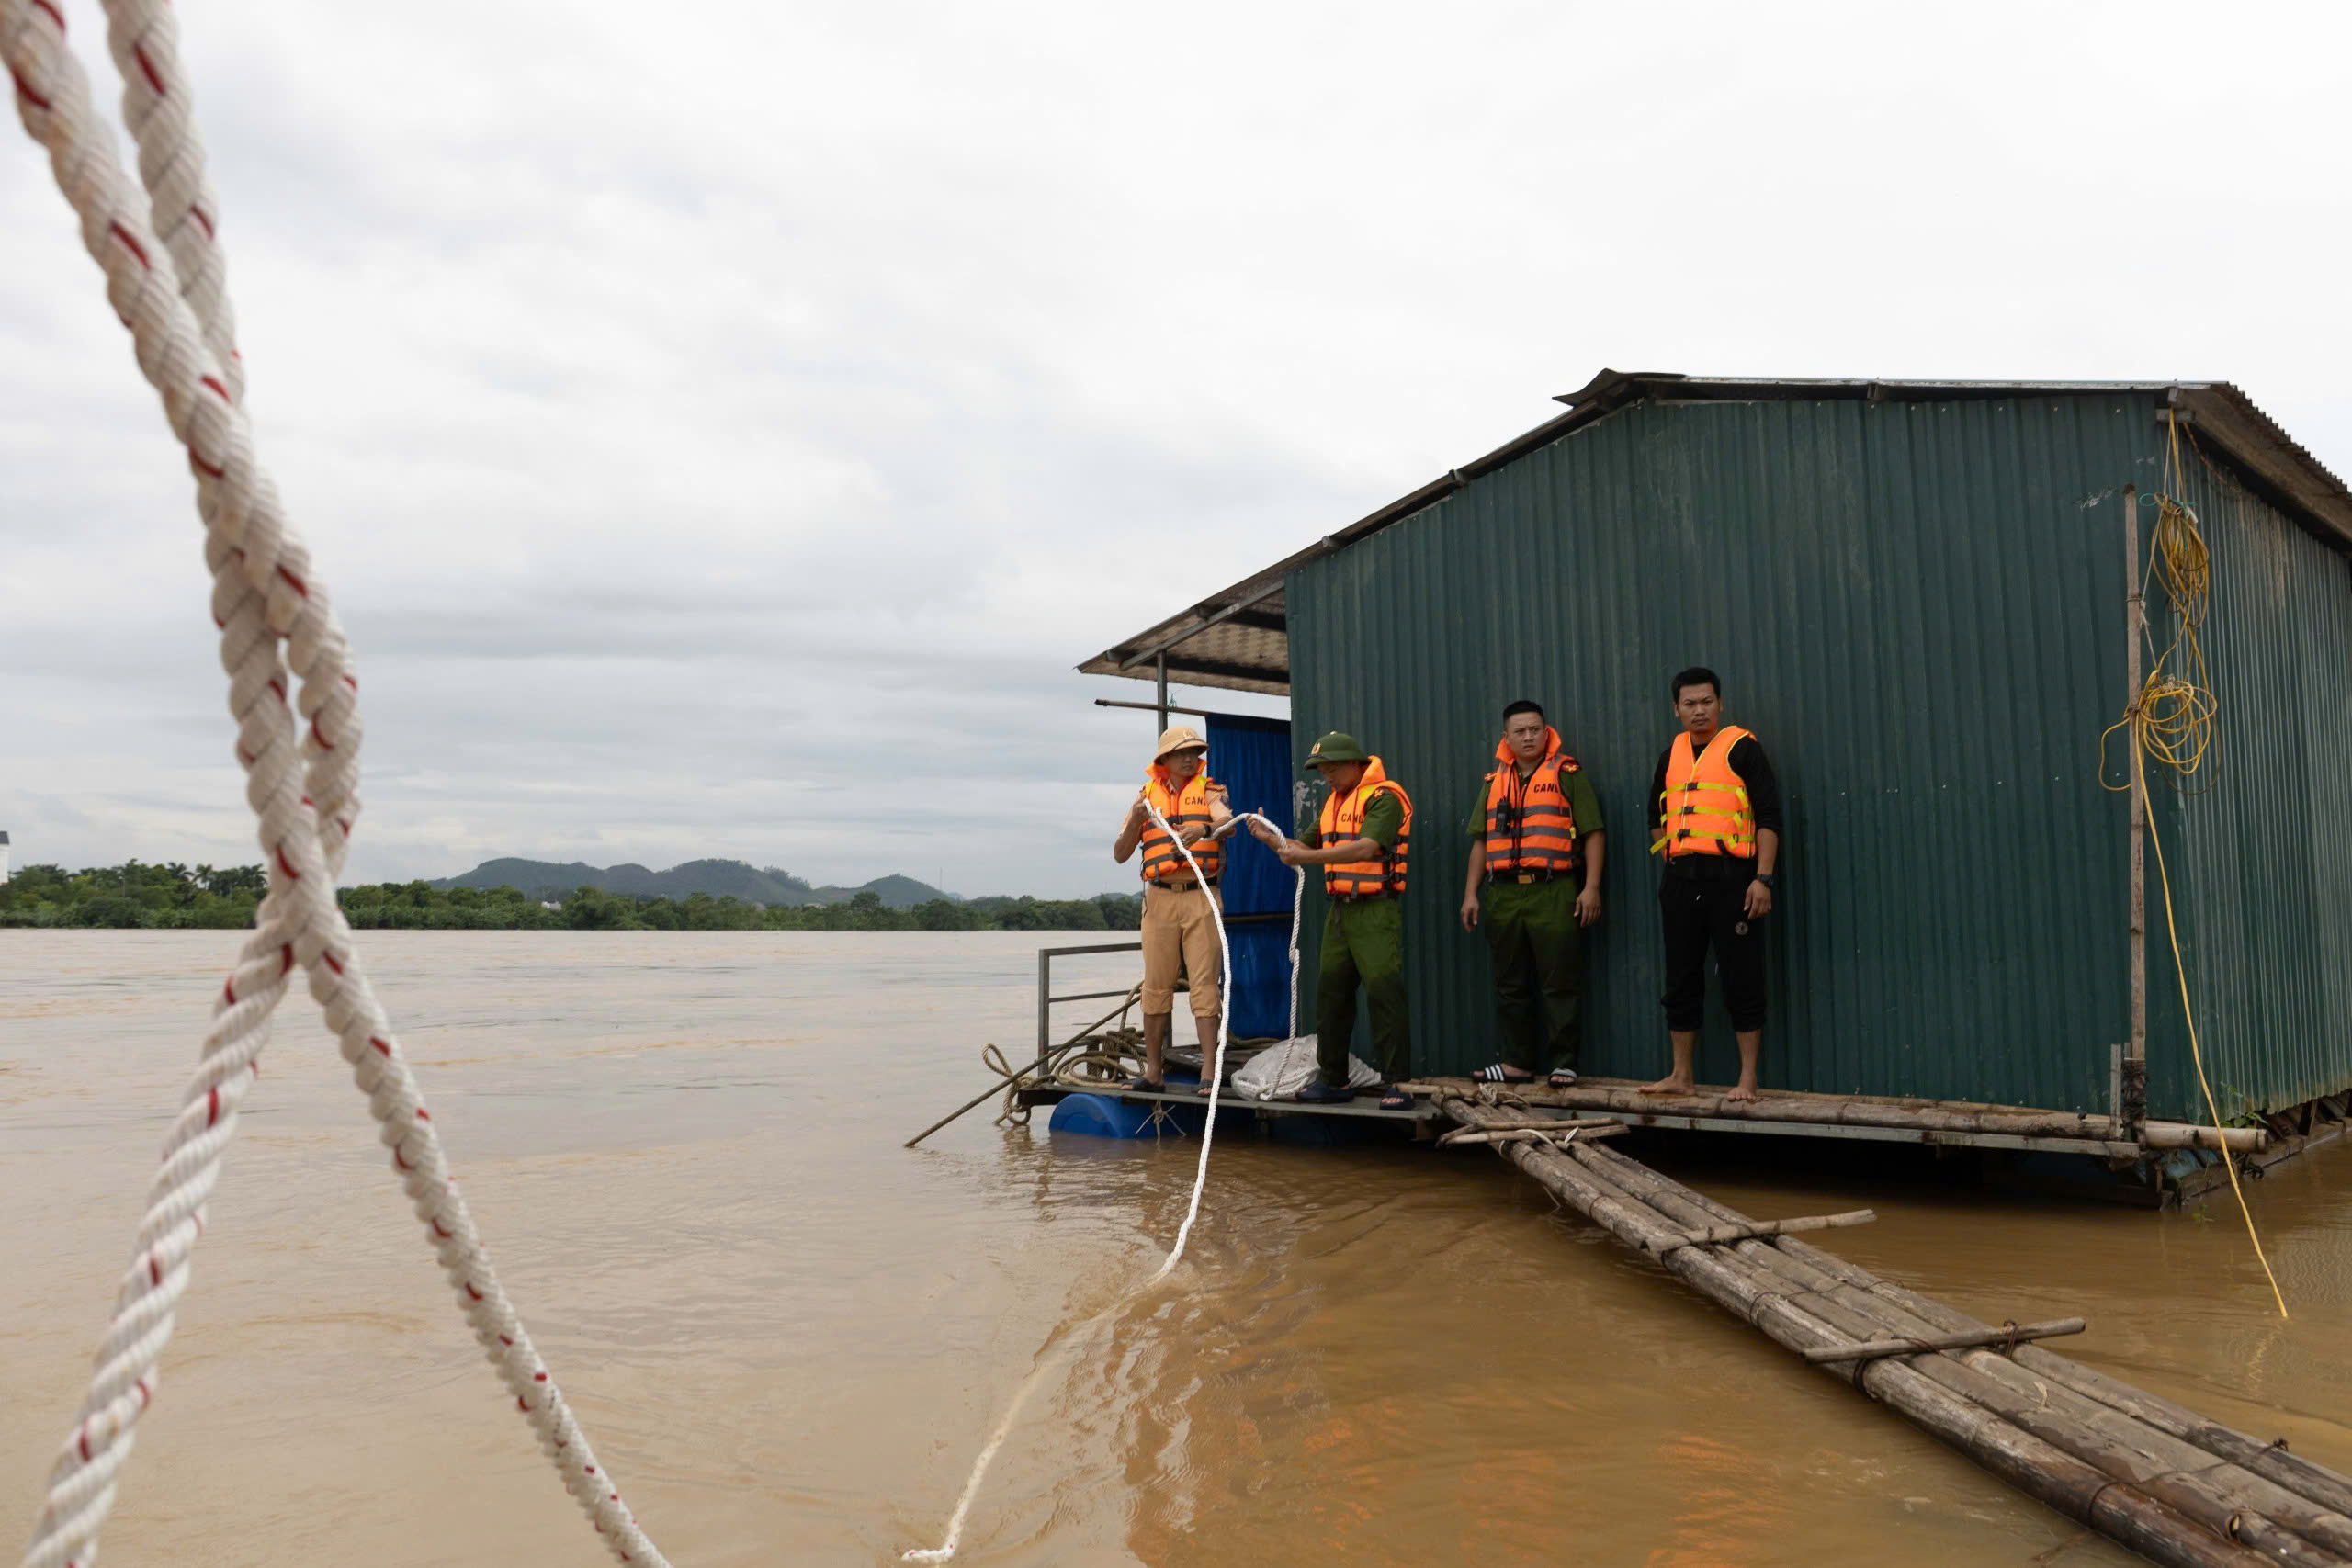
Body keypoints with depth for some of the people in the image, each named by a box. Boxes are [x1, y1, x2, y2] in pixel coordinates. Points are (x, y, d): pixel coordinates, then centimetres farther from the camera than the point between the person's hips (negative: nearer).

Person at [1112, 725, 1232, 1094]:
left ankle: (1209, 1071, -4)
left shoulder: (1209, 791, 6)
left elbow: (1228, 821, -17)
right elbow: (1120, 854, 8)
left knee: (1205, 984, -5)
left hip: (1202, 897, -2)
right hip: (1160, 898, 2)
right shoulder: (1146, 796, 12)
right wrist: (1136, 820, -9)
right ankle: (1153, 1071, 11)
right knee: (1156, 985, 4)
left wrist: (1203, 829, -38)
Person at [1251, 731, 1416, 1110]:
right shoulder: (1334, 801, 17)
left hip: (1376, 911, -9)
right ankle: (1332, 1079, 19)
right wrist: (1271, 839, 2)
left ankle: (1397, 1084, -7)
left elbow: (1366, 848, -25)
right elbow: (1305, 846, 22)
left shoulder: (1384, 797, -11)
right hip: (1340, 910, 9)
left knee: (1384, 993, -11)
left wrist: (1306, 857, -29)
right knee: (1331, 993, 10)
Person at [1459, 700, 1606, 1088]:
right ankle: (1518, 1062, 17)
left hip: (1554, 893, -5)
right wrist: (1471, 893, 10)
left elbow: (1593, 833, -2)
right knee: (1510, 985, 9)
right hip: (1505, 894, 5)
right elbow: (1481, 841, 17)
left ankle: (1564, 1063, 2)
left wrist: (1591, 887, -10)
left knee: (1561, 983, -4)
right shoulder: (1493, 782, 16)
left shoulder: (1568, 775, 3)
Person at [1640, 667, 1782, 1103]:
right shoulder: (1672, 755, 15)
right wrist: (1668, 855, 15)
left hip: (1730, 878, -6)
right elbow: (1657, 815, 28)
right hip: (1681, 880, 6)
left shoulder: (1742, 748, -2)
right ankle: (1681, 1076, 17)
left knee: (1741, 980, -2)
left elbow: (1768, 816, -7)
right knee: (1681, 980, 9)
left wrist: (1763, 878, -14)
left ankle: (1748, 1079, 4)